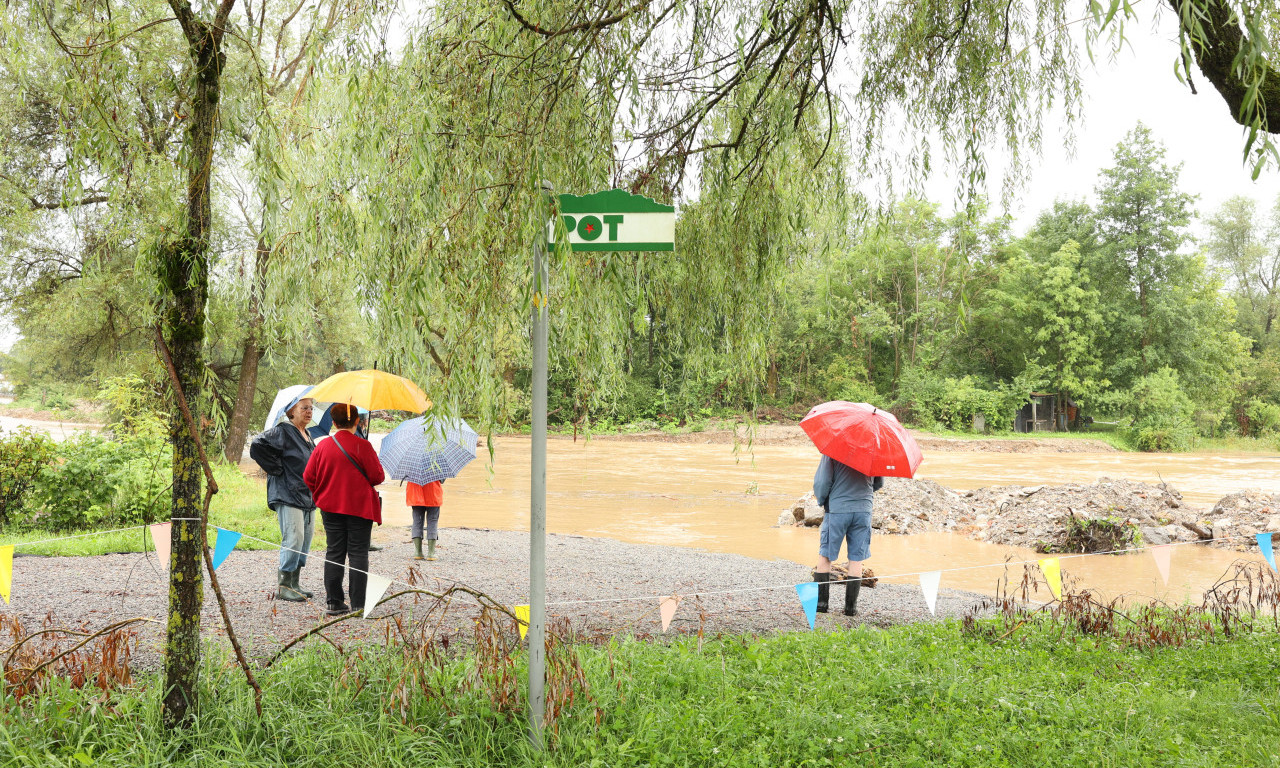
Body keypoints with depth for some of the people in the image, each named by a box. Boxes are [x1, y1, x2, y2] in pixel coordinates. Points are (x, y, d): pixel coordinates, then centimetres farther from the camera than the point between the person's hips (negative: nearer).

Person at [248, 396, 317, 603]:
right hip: (287, 495, -9)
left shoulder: (308, 436, 19)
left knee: (305, 539, 9)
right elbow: (257, 446, -20)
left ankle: (295, 584, 17)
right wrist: (276, 468, -16)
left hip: (307, 497, 9)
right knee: (293, 538, -14)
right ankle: (283, 587, -7)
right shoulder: (282, 431, -9)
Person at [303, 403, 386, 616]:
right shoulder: (362, 446, -12)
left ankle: (333, 602, 11)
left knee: (334, 553, 10)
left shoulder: (323, 446, 1)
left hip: (331, 508, 4)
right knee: (358, 554, 1)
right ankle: (358, 604, -1)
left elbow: (309, 477, 3)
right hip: (359, 508, -4)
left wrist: (320, 496, 17)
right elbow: (377, 477, -11)